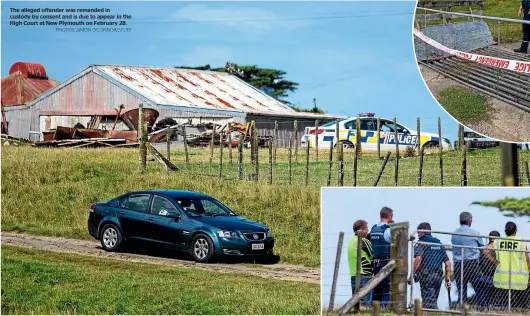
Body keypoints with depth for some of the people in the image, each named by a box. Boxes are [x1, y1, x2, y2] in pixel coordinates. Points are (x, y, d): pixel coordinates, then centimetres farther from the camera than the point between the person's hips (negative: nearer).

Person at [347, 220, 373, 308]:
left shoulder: (351, 241, 13)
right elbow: (373, 255, -6)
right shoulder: (363, 241, -11)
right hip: (364, 275, -8)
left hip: (353, 275, 8)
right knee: (366, 302, -6)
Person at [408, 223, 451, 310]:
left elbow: (418, 259, -17)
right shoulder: (439, 244, 19)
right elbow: (448, 263, 15)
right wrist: (448, 279, 17)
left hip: (426, 276, -7)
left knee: (430, 303, -10)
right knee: (433, 301, 15)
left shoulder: (420, 243, -2)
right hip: (438, 276, 7)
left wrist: (411, 276, -14)